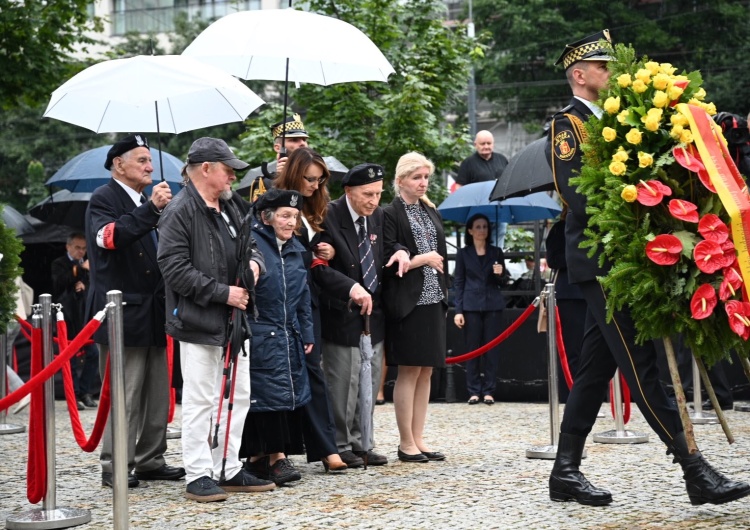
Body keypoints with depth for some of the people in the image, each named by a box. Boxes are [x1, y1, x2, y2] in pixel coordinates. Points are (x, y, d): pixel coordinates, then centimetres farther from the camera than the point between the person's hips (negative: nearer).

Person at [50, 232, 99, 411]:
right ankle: (74, 395, 0)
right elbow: (59, 282, -14)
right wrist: (80, 269, -19)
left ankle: (85, 392, 11)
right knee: (70, 359, -4)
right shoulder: (59, 264, 3)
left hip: (86, 315, 5)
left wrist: (85, 285, -5)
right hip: (68, 317, -5)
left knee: (92, 355, 0)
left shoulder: (88, 264, 18)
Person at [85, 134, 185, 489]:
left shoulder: (143, 203, 21)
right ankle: (115, 468, -2)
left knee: (157, 394, 9)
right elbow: (109, 236, -27)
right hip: (122, 312, -8)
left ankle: (150, 461, 17)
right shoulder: (104, 198, -6)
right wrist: (151, 208, -33)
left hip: (150, 313, 9)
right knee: (123, 394, -7)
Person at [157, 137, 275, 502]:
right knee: (200, 400, -3)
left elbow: (250, 243, 26)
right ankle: (198, 475, 5)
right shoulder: (180, 212, -12)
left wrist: (254, 261, 1)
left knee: (239, 396, 12)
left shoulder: (231, 206, 13)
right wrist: (223, 292, -18)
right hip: (199, 321, -9)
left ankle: (229, 470, 22)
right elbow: (175, 269, -18)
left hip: (235, 319, 9)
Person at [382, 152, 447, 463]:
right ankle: (406, 443, 2)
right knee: (409, 370, -4)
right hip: (407, 302, -7)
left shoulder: (430, 212, 16)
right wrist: (424, 259, -9)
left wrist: (445, 294, 12)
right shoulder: (390, 214, -5)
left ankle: (418, 439, 12)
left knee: (426, 370, 6)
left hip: (433, 301, 7)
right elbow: (390, 261, -13)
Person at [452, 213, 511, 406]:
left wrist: (501, 274, -9)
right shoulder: (463, 254, 7)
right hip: (471, 306, -1)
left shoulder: (496, 253, 12)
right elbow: (458, 283, 5)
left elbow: (503, 283, 14)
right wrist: (458, 310, -3)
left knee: (492, 349, -1)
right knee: (472, 349, -1)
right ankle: (474, 391, 3)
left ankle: (489, 391, 4)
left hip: (493, 306, 1)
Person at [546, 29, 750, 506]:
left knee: (596, 369, 10)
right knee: (641, 367, -10)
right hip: (599, 263, -9)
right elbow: (581, 198, -16)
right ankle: (695, 471, -12)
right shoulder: (567, 124, -6)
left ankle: (566, 471, 15)